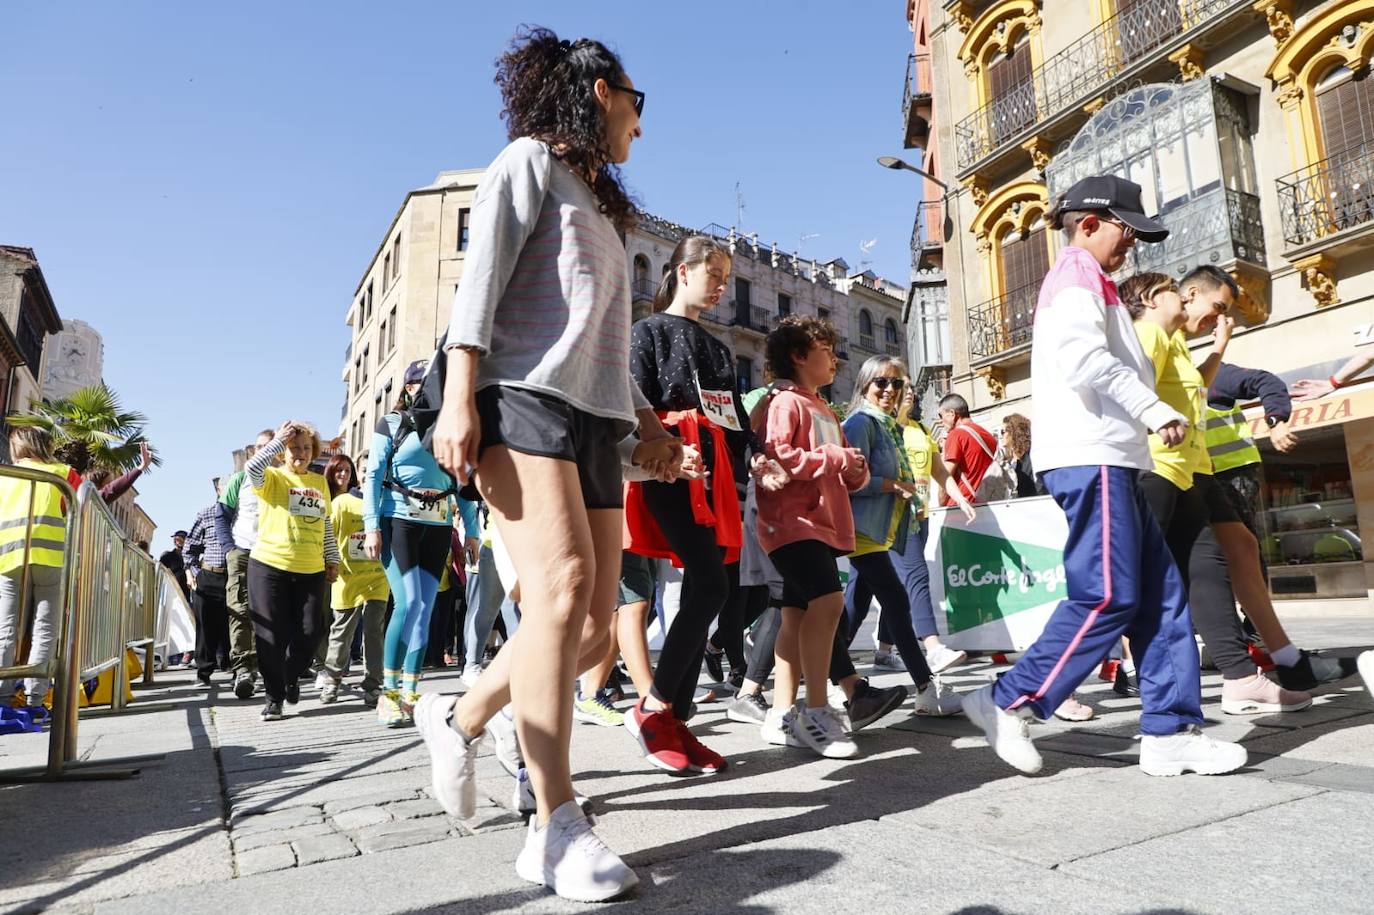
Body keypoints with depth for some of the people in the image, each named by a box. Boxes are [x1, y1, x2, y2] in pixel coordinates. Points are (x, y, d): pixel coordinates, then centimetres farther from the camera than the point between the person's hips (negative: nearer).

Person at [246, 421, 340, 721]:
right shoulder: (272, 477, 2)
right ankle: (274, 697, 12)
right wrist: (278, 440, -17)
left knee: (309, 632, 2)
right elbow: (252, 468, -22)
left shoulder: (320, 482, 14)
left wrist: (332, 558, 16)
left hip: (311, 570, 3)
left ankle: (292, 677, 30)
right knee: (272, 635, 0)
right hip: (269, 566, -3)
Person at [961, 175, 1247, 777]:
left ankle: (1170, 731, 10)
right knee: (1108, 597, -10)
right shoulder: (1077, 273, -3)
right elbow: (1082, 354, -22)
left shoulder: (1084, 281, 29)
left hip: (1106, 459, 10)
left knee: (1161, 594, 7)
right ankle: (1008, 704, -3)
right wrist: (1154, 409, -20)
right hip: (1090, 457, -10)